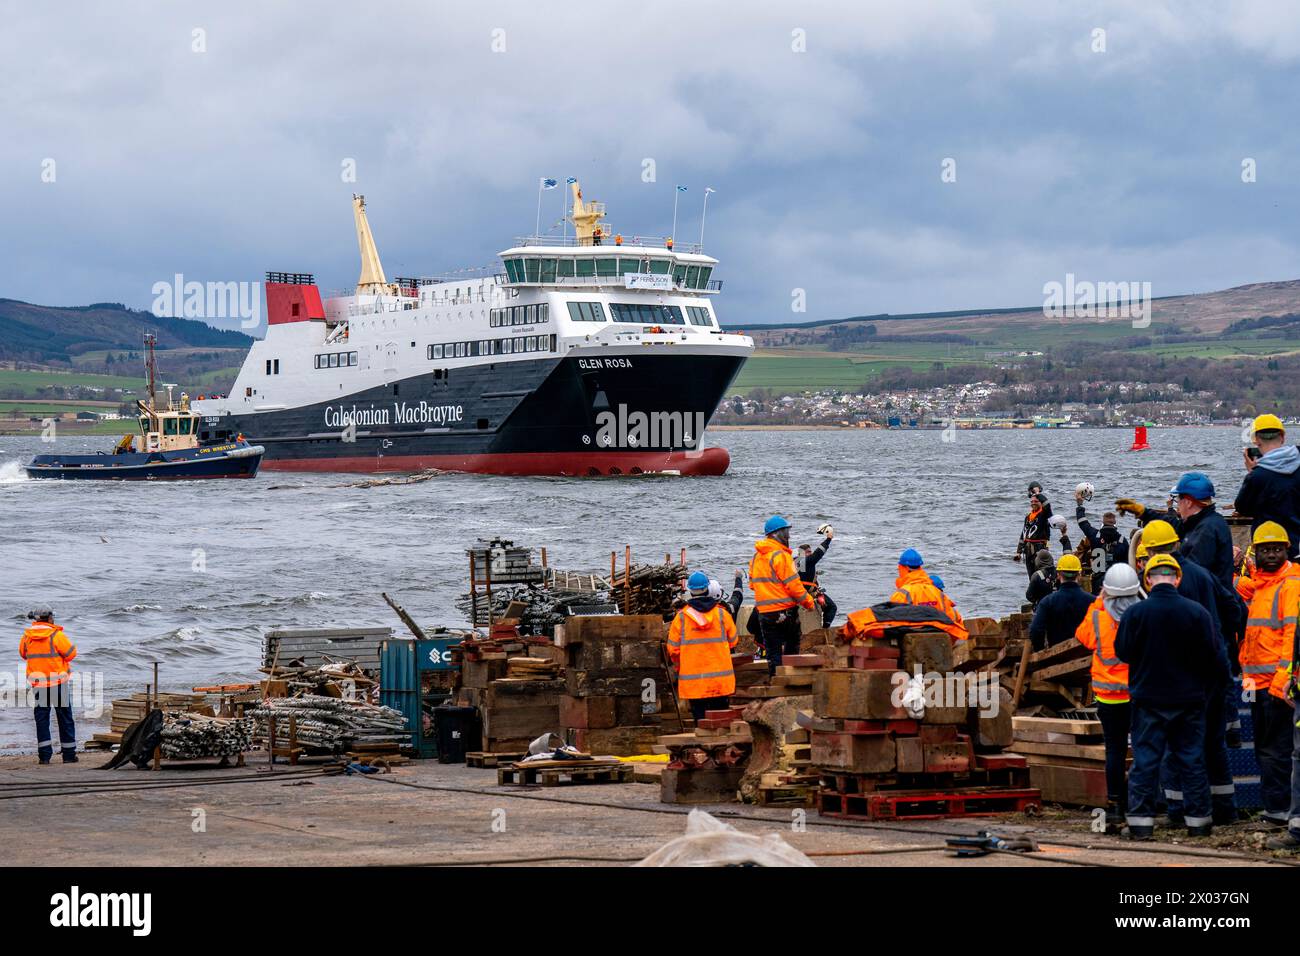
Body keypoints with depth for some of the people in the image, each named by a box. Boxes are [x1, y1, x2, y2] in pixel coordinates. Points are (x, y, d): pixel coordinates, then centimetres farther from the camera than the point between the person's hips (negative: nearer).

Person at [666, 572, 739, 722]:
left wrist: (678, 665, 19)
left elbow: (673, 648, 0)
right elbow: (732, 641, 10)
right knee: (719, 709, 8)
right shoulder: (721, 613, -2)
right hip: (720, 679, 1)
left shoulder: (681, 617, -5)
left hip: (692, 679, -1)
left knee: (699, 712, 3)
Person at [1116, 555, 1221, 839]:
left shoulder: (1135, 613, -10)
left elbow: (1122, 652, -3)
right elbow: (1211, 655, -1)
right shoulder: (1197, 612, -6)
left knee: (1145, 761, 3)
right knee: (1192, 761, 8)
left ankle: (1140, 822, 1)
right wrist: (1205, 692, 13)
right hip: (1189, 699, 1)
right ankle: (1198, 821, 11)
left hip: (1148, 698, -1)